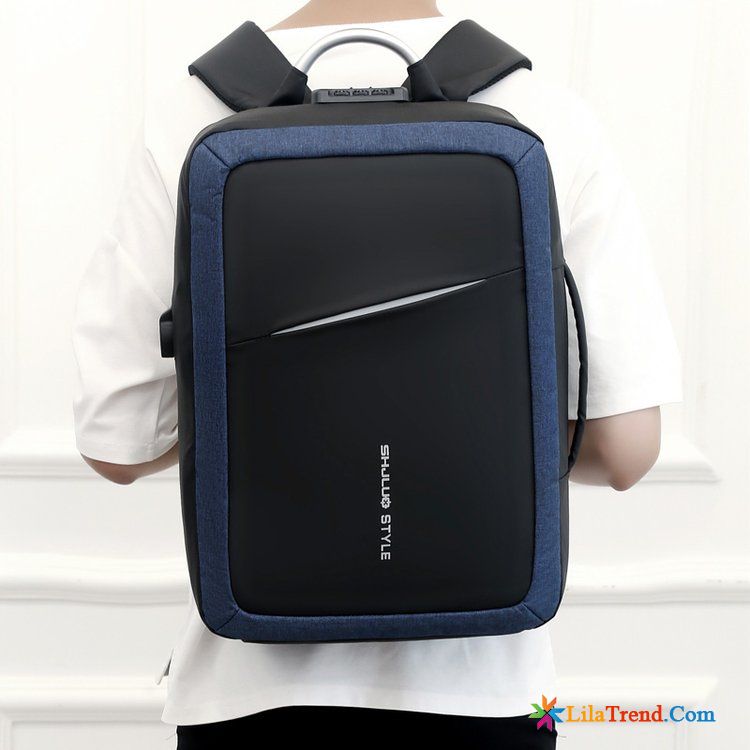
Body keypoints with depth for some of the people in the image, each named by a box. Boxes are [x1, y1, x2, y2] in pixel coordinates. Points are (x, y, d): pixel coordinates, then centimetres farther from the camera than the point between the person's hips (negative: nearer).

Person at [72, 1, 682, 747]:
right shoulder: (551, 121, -10)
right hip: (479, 683, 1)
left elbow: (117, 445, -7)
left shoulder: (197, 116, -11)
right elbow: (625, 447, -10)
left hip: (255, 682, 0)